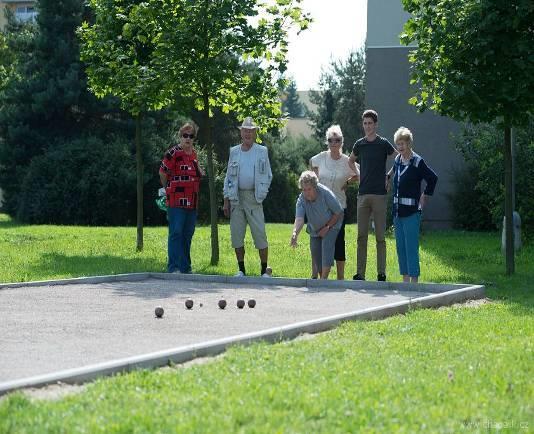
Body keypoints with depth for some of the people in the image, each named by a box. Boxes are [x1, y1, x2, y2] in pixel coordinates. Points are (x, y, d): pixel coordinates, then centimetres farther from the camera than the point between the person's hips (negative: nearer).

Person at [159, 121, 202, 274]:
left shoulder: (193, 154, 14)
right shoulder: (173, 153, -9)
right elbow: (162, 173, -4)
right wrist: (169, 189, 6)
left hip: (191, 202, 7)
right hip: (176, 200, -7)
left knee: (188, 234, 11)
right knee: (176, 233, -8)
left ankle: (185, 267, 18)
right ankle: (174, 267, -8)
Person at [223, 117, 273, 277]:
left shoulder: (262, 151, 6)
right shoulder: (234, 152, 11)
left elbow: (268, 176, 10)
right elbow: (228, 177, 12)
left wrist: (261, 194, -1)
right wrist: (226, 201, 6)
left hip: (253, 197, -3)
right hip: (236, 197, 3)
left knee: (259, 234, -7)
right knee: (237, 234, 3)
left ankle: (265, 270, 0)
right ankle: (241, 269, 11)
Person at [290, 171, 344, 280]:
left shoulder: (326, 193, -29)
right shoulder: (301, 199, -22)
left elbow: (339, 213, -17)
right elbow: (299, 219, -36)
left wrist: (327, 227, -19)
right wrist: (295, 233, -56)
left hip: (330, 226, -4)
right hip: (315, 230, 4)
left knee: (327, 247, -23)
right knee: (315, 253, -1)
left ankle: (324, 278, -24)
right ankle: (322, 277, 15)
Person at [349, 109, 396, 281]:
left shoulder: (383, 144, -2)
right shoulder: (359, 144, 9)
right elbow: (350, 161, 27)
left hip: (379, 194, -3)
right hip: (363, 194, 3)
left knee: (380, 236, -1)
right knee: (361, 236, 2)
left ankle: (381, 273, 3)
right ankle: (360, 273, 3)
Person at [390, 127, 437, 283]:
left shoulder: (417, 162, -9)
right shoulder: (397, 160, 10)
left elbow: (432, 178, -7)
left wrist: (425, 196, -4)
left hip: (412, 211, -7)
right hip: (398, 211, 7)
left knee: (411, 247, -8)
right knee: (401, 247, 10)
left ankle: (414, 280, -5)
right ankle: (405, 279, 17)